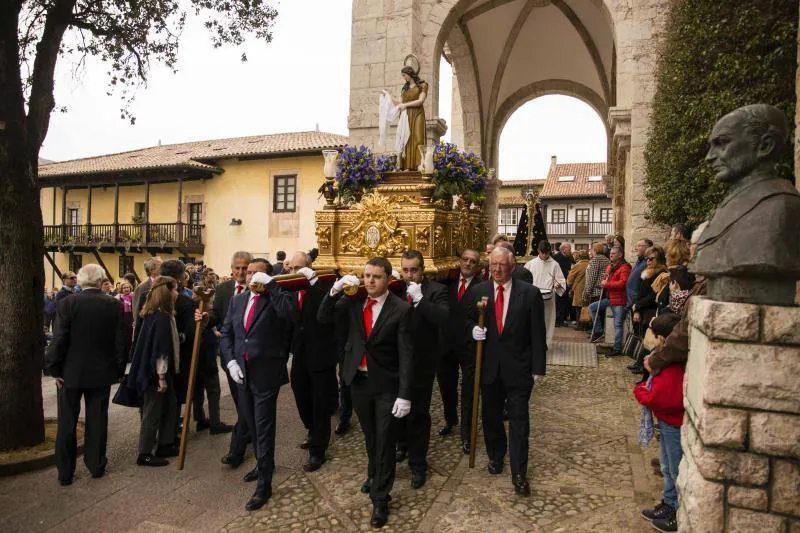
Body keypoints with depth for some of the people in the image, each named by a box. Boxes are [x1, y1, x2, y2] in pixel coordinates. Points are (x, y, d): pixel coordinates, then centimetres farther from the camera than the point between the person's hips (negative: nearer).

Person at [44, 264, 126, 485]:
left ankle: (65, 472, 18)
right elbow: (120, 341, -5)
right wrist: (118, 370, 5)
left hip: (71, 373, -1)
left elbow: (59, 340, -12)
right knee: (97, 421, 12)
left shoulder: (67, 303, -11)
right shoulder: (115, 305, -7)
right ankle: (96, 466, 22)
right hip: (101, 372, 1)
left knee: (67, 423, 11)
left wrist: (53, 368, -1)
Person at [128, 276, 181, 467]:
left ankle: (164, 445, 26)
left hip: (152, 370, 9)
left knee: (170, 405, 17)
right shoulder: (162, 317, -21)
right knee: (153, 412, 2)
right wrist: (161, 377, -19)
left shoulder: (153, 314, 8)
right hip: (156, 372, -9)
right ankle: (144, 454, 13)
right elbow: (160, 349, -22)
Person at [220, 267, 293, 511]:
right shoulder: (237, 300, 9)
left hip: (265, 374, -6)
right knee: (253, 425, 21)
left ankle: (264, 484, 13)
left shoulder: (275, 299, -10)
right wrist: (231, 361, -3)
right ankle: (264, 463, 42)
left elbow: (288, 311, -33)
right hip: (242, 373, 6)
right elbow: (226, 333, 10)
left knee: (264, 429, 1)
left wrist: (269, 283, -27)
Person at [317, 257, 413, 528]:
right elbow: (323, 318, -2)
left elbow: (406, 354, -15)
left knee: (384, 441, 6)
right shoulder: (354, 300, -3)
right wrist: (335, 290, -18)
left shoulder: (401, 308, -15)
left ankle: (380, 498, 23)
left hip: (386, 385, -4)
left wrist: (405, 394, -18)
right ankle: (374, 474, 49)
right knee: (370, 437, 24)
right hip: (358, 380, 4)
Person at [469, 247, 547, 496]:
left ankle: (519, 473, 19)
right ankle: (495, 457, 42)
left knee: (519, 423, 4)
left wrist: (538, 368, -7)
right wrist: (473, 329, -13)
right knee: (491, 417, 18)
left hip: (518, 369, -3)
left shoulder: (530, 293, -8)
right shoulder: (478, 292, 0)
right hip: (489, 368, 3)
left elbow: (538, 334, -5)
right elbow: (469, 321, 11)